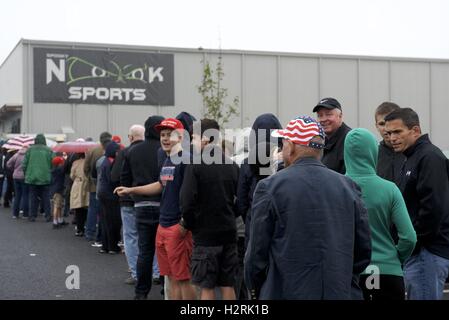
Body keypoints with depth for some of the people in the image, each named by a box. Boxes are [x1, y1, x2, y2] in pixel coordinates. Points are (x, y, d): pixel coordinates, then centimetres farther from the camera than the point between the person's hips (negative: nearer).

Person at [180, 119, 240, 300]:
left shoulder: (195, 166, -12)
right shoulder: (232, 166, 5)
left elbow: (187, 202, -18)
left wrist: (188, 225, -2)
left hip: (205, 235, -5)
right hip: (229, 233, 5)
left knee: (207, 287, 3)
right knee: (228, 286, 11)